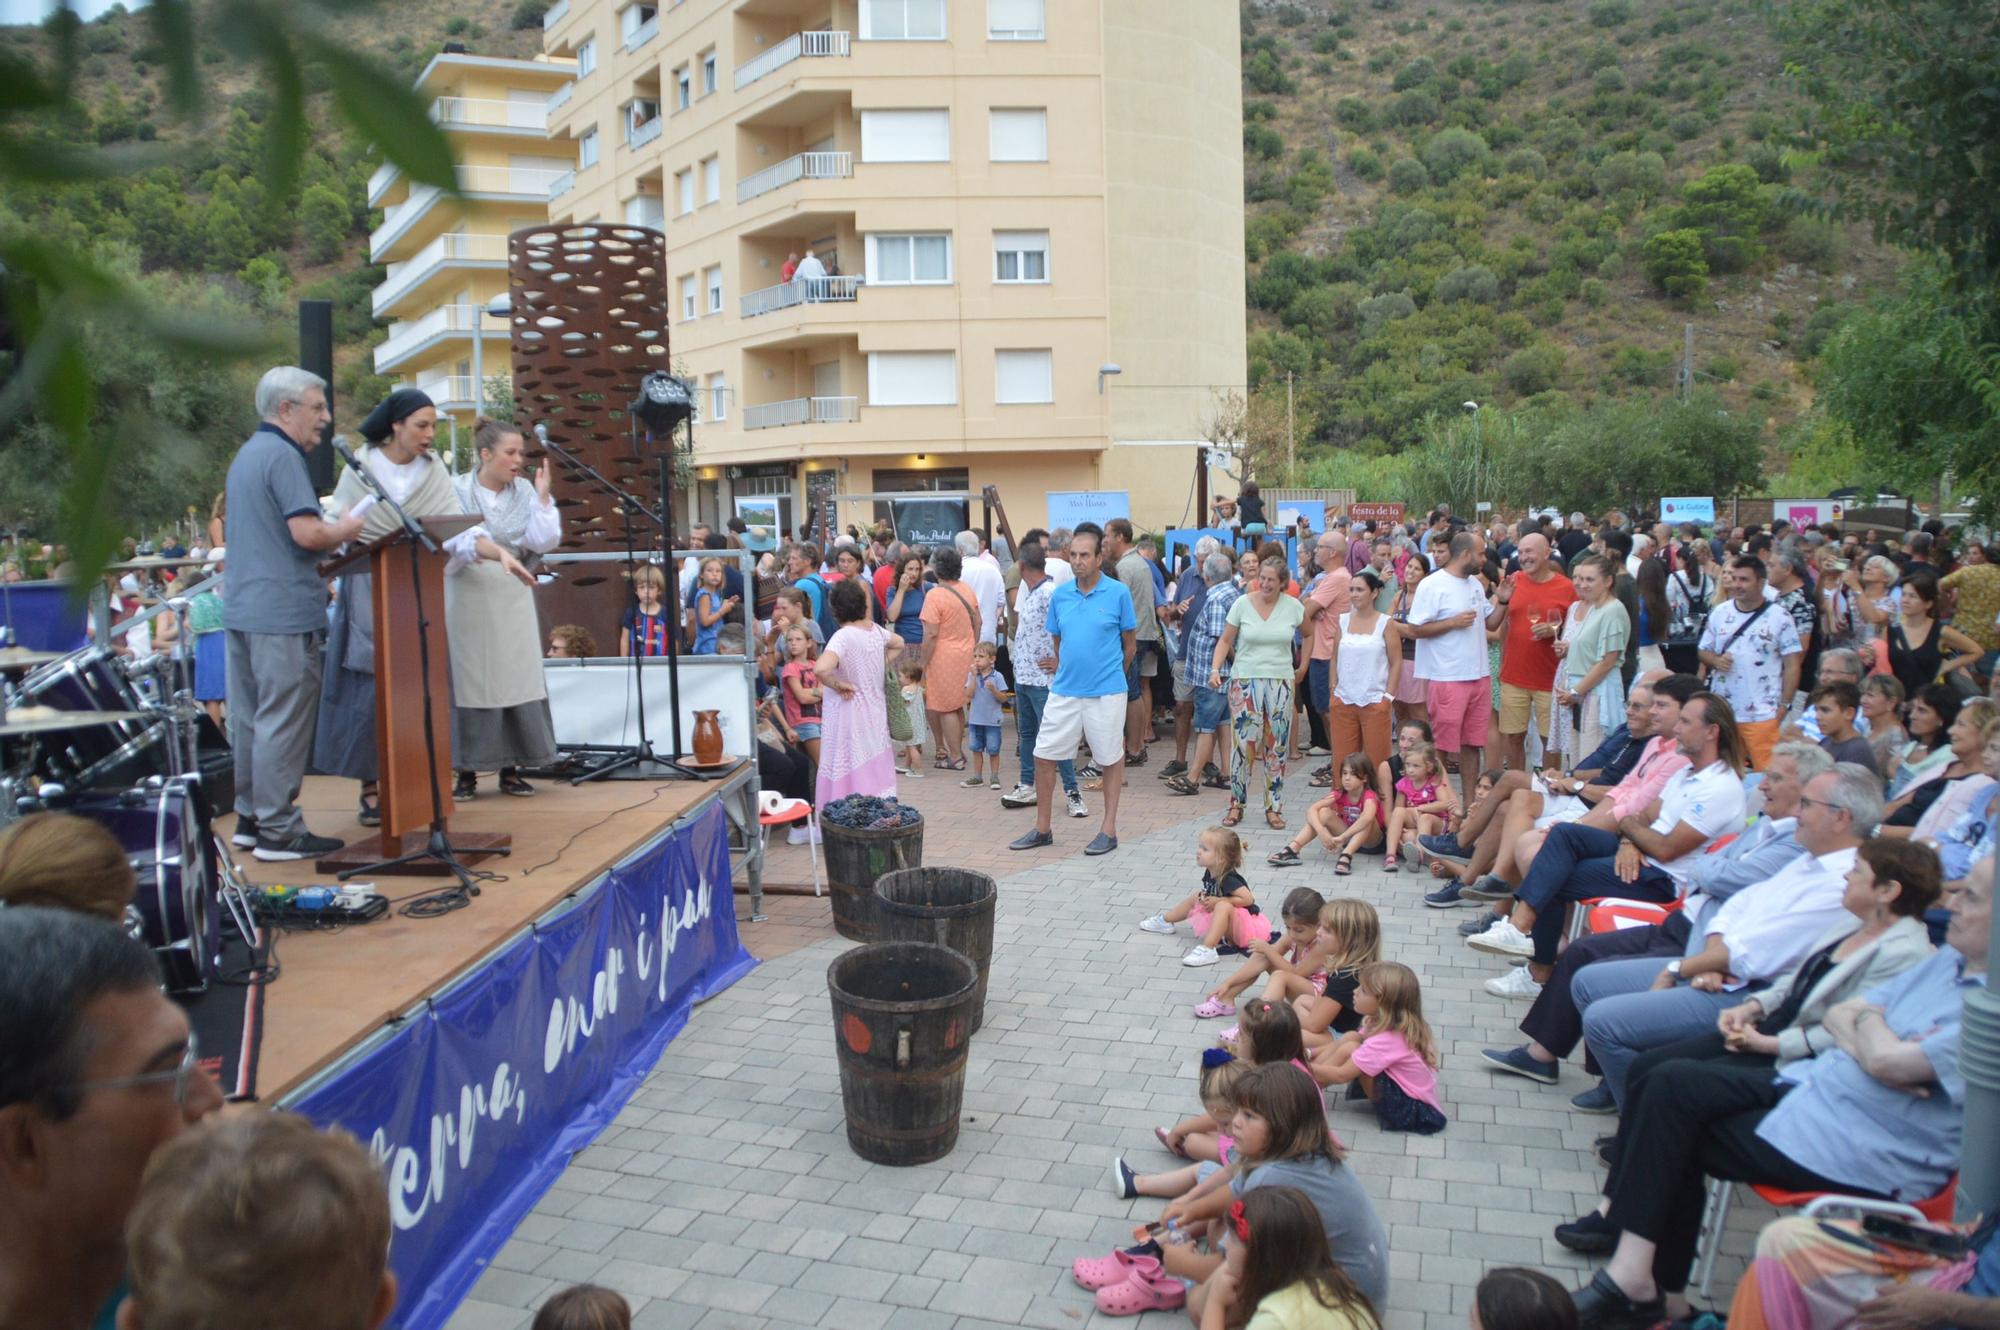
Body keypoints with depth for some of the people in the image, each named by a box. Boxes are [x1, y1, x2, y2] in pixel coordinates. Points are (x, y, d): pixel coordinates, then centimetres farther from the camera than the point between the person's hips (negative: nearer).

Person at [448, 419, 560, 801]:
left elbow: (542, 543, -3)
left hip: (512, 599, 3)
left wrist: (542, 497, -9)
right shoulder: (457, 490, -1)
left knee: (514, 680, 3)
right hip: (467, 598, -2)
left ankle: (510, 769, 13)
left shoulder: (525, 491, 6)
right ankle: (467, 772, 11)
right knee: (468, 682, 2)